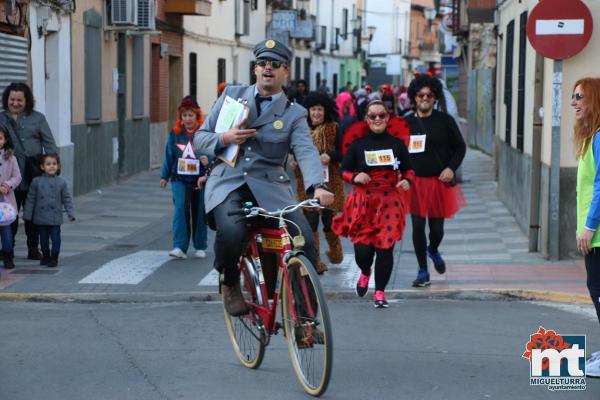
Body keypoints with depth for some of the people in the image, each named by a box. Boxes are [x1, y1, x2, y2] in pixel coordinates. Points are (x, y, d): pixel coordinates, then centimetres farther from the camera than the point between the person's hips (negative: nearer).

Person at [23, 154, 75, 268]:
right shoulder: (36, 181, 1)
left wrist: (70, 213, -4)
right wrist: (27, 215, 3)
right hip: (41, 218, 1)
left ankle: (54, 258, 10)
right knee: (43, 239, 11)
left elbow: (67, 199, 4)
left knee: (55, 238, -2)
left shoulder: (61, 182, 1)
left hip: (55, 218, -1)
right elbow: (30, 199, 4)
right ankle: (46, 257, 27)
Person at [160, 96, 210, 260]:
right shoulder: (175, 134, 4)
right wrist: (165, 176, 16)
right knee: (180, 209, -13)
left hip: (200, 180, -1)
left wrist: (208, 160, -30)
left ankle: (200, 247, 23)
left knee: (199, 213, 8)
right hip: (180, 180, 1)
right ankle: (180, 247, -15)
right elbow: (169, 155, 12)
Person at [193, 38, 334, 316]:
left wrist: (317, 186, -31)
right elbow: (199, 139, 13)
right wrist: (224, 139, -10)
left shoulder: (294, 114, 6)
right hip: (228, 182, 0)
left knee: (304, 241, -20)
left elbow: (306, 152, -11)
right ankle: (229, 283, 1)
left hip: (270, 187, 0)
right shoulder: (232, 95, 12)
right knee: (231, 231, -32)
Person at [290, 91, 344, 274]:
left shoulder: (333, 129, 1)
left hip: (329, 181, -2)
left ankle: (335, 252, 32)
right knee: (311, 221, -2)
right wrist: (292, 160, -6)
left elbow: (342, 153, -3)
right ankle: (315, 261, 8)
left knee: (329, 220, 3)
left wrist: (329, 156, -21)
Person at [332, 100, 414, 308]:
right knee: (362, 248, -7)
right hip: (363, 202, 0)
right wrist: (355, 177, -12)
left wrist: (407, 181, -6)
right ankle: (365, 273, 29)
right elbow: (344, 170, 9)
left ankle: (380, 292, 9)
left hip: (390, 202, 0)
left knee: (385, 247, -5)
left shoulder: (397, 144, 7)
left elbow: (408, 169, 16)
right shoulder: (358, 145, 5)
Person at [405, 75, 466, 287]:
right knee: (418, 226, -1)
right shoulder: (406, 123, 4)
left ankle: (433, 250, 41)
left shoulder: (445, 121, 1)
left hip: (440, 182, 0)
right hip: (414, 182, 1)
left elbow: (460, 147, 6)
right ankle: (423, 271, 12)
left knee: (437, 227, 6)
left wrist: (451, 168, -8)